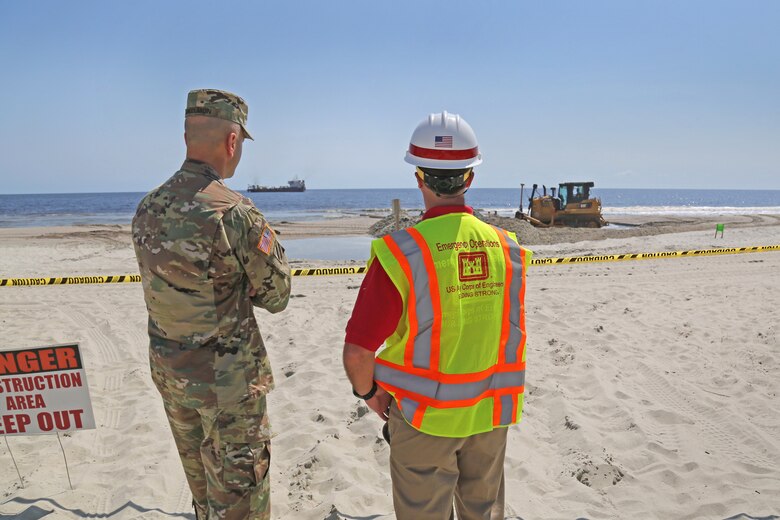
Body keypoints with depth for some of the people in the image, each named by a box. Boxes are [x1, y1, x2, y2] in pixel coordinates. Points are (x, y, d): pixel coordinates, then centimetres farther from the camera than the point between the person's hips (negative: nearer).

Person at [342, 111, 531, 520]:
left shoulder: (401, 252, -21)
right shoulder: (507, 248, -6)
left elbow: (357, 352, -20)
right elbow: (513, 336, 5)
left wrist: (368, 392, 0)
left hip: (425, 415, -4)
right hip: (491, 414, 4)